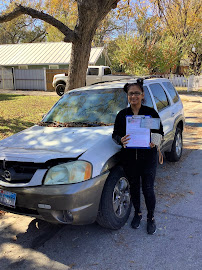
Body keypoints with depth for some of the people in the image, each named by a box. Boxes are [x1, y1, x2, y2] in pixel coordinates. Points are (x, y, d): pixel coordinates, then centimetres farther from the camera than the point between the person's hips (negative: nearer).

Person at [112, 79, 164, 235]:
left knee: (148, 189, 3)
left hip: (148, 157, -2)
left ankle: (151, 218, 26)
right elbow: (115, 134, 5)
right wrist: (120, 140, -18)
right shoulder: (122, 115, 3)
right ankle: (137, 213, 38)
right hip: (129, 157, 2)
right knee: (134, 187, 15)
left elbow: (160, 132, 3)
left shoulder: (151, 113, -2)